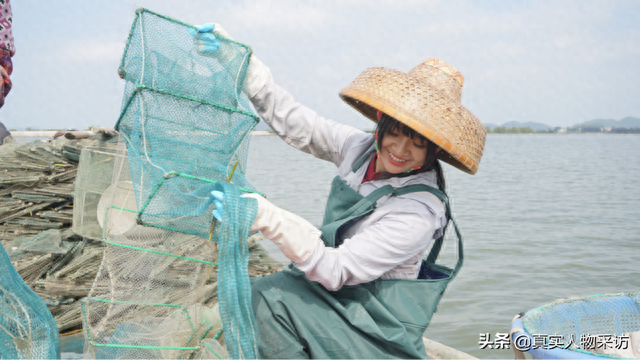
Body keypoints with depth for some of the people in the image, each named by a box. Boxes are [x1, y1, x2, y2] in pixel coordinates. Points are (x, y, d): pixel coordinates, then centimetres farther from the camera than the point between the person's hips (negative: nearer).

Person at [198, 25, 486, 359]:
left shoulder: (419, 212, -26)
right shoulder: (361, 147, -5)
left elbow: (336, 271, -30)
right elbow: (292, 120, 1)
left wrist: (267, 217, -40)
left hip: (377, 328, -7)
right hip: (337, 288, 7)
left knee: (267, 298, -24)